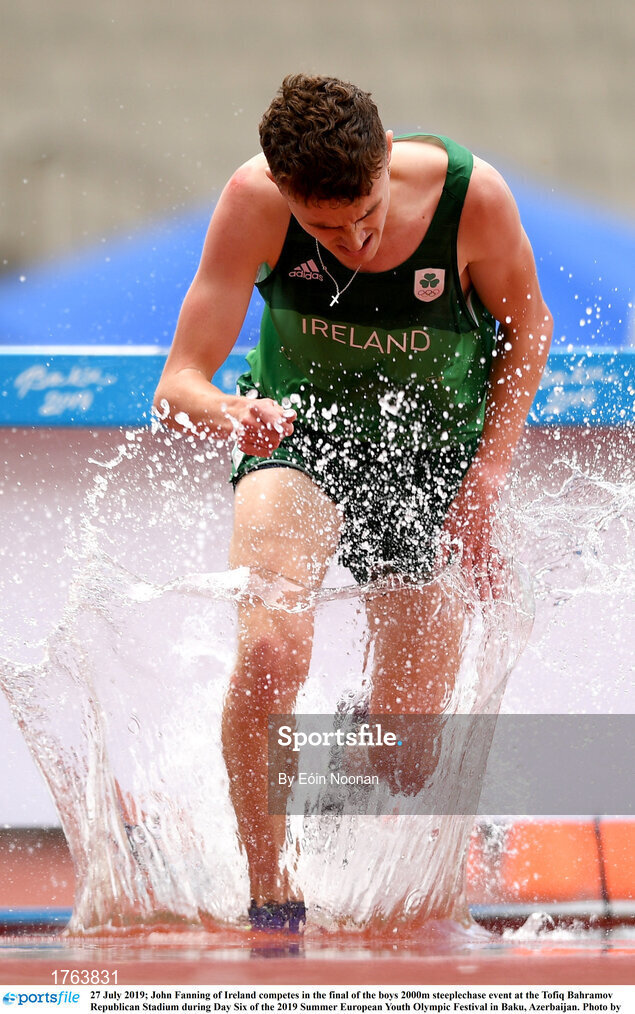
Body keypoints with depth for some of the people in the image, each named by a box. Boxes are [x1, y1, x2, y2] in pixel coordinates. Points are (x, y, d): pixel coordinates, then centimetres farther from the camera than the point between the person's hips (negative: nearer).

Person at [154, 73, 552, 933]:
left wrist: (486, 481, -11)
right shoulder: (256, 200, -26)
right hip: (300, 439, -1)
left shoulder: (473, 196, -25)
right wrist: (223, 412, -48)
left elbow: (527, 327, -5)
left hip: (432, 461, 1)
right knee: (269, 653, -31)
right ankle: (269, 895, -11)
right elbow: (178, 382, -24)